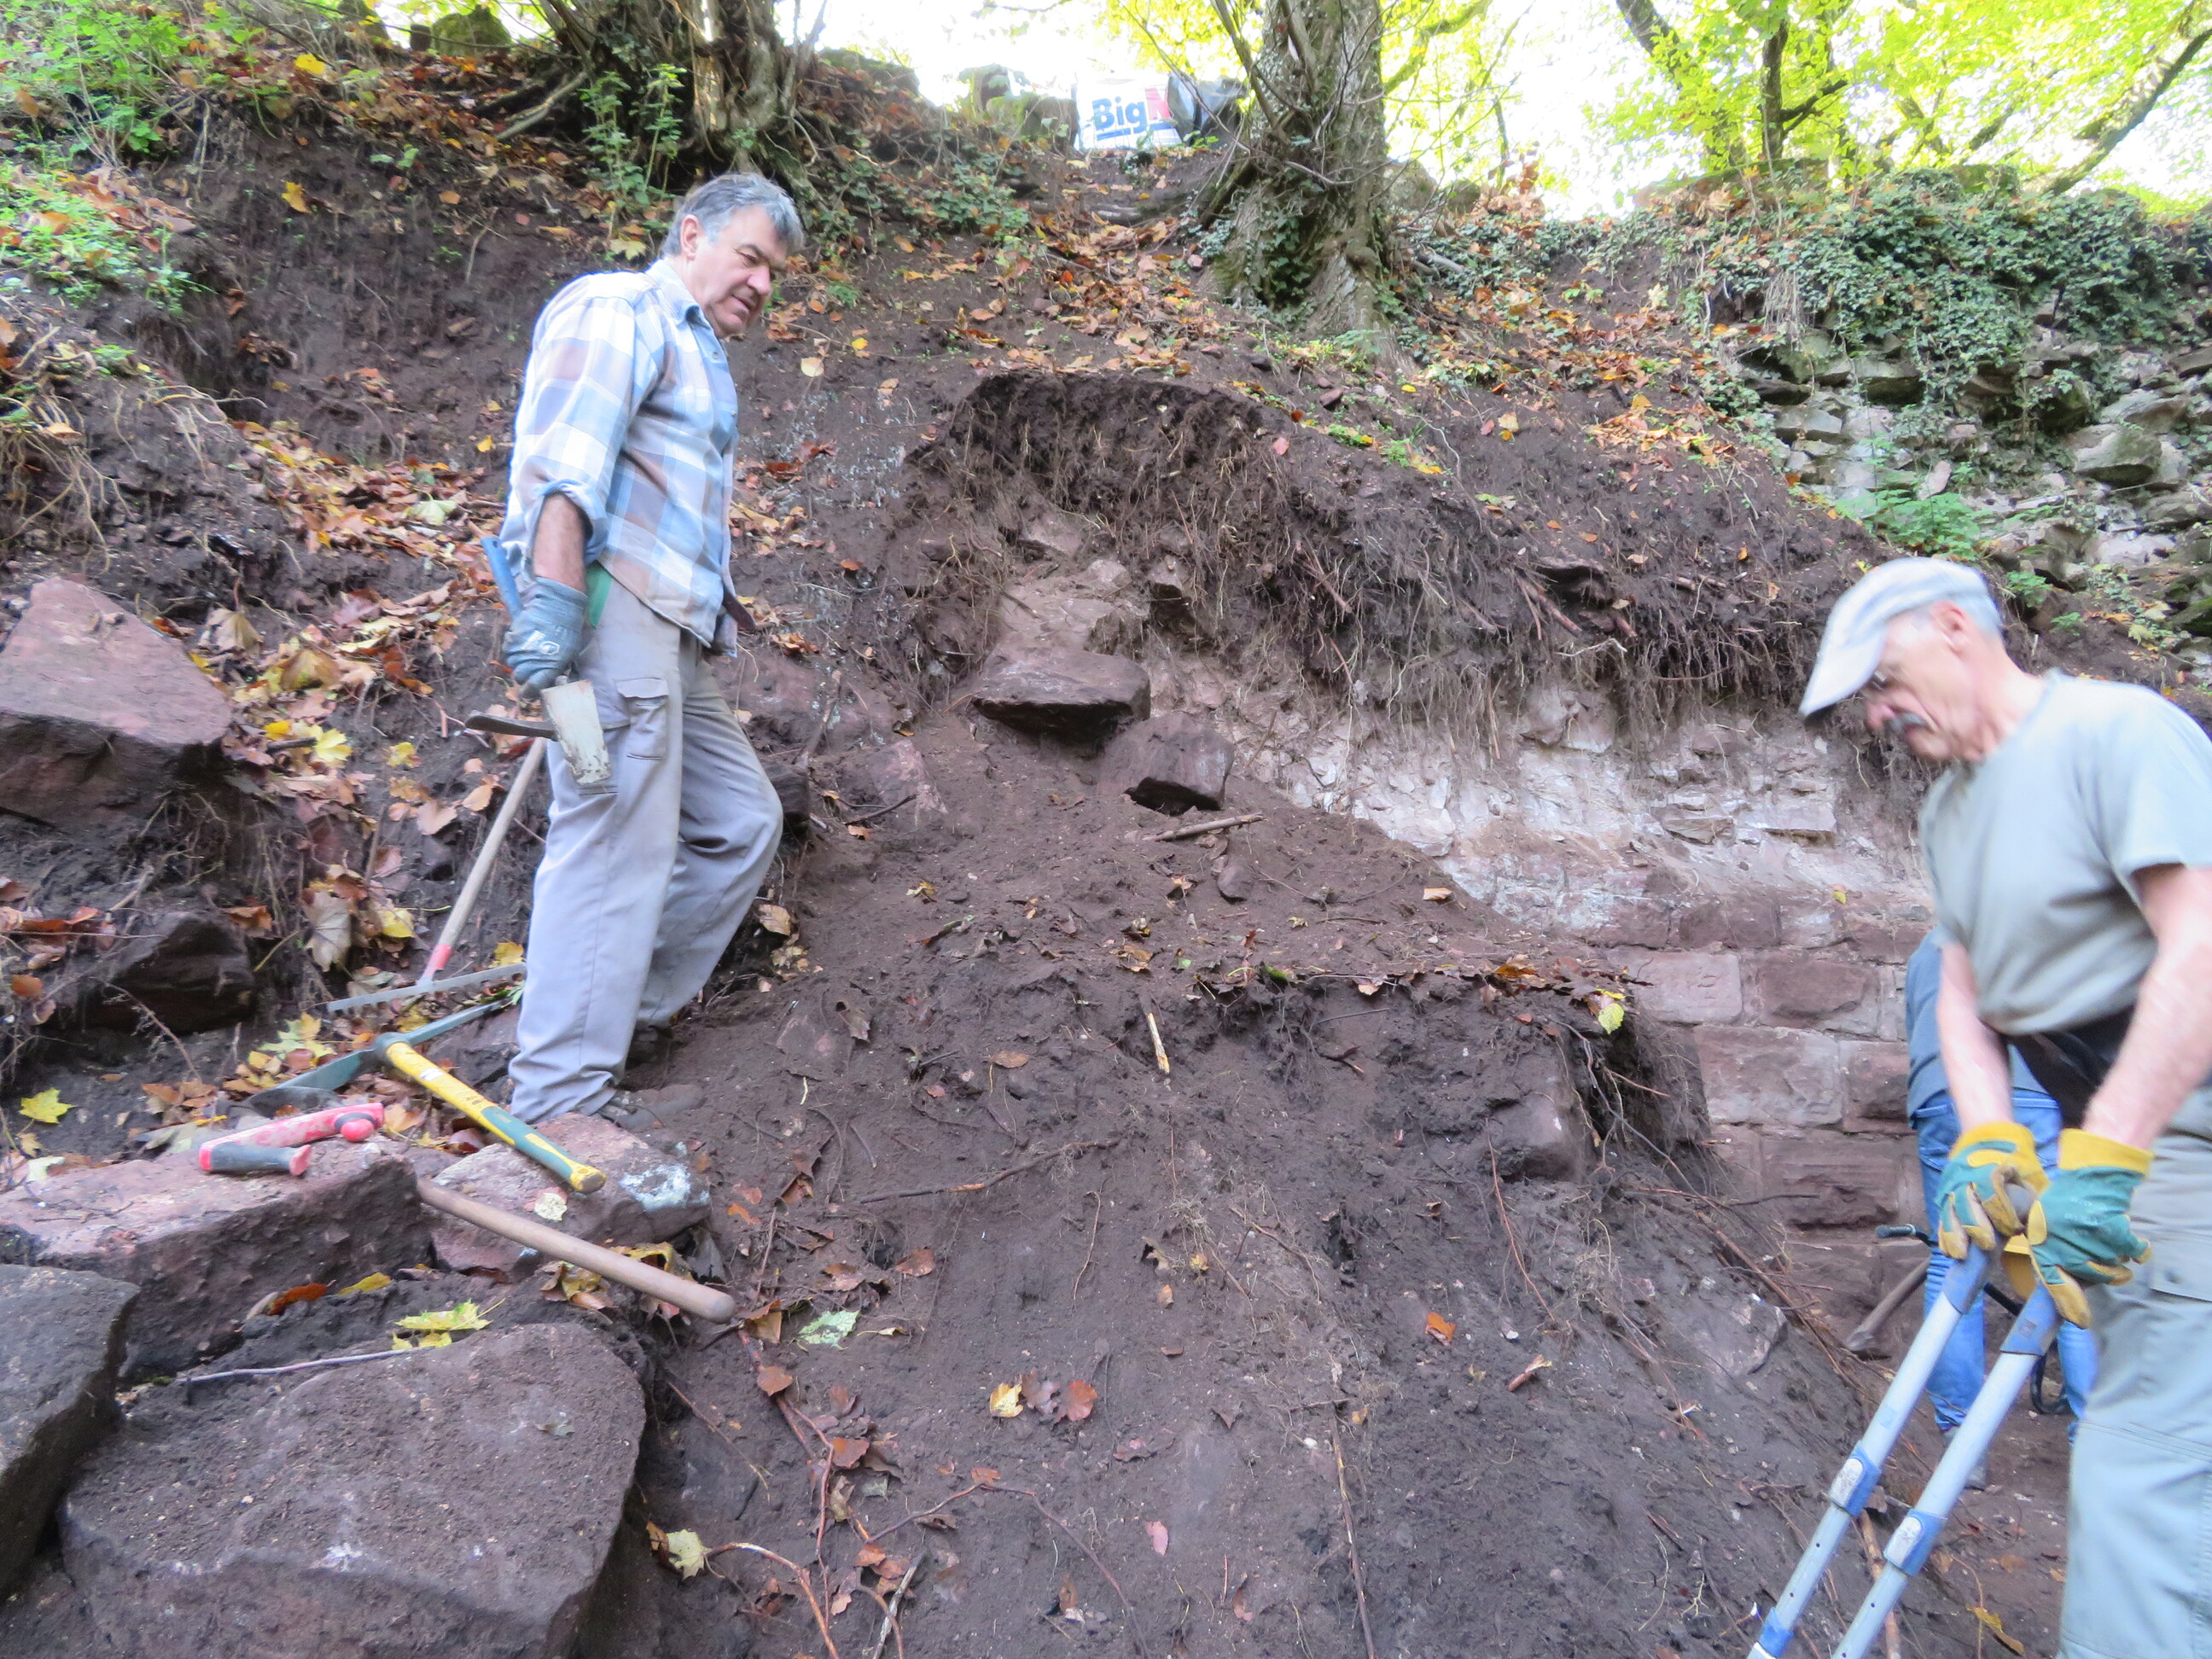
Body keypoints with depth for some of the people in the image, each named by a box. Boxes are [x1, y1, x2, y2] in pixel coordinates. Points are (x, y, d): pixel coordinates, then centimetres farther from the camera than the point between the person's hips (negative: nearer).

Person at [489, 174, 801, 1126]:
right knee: (618, 843, -13)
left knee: (740, 822, 12)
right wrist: (553, 595, -26)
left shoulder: (700, 359, 31)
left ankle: (625, 1009, 18)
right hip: (605, 603, -10)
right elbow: (563, 452, -16)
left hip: (667, 636, 10)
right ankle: (561, 1099, -8)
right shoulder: (621, 310, 1)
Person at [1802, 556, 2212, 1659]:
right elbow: (1962, 986, 10)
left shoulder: (2117, 730, -14)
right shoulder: (1946, 811, 13)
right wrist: (1990, 1144, -5)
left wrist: (2102, 1155, -27)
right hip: (2110, 1143, 9)